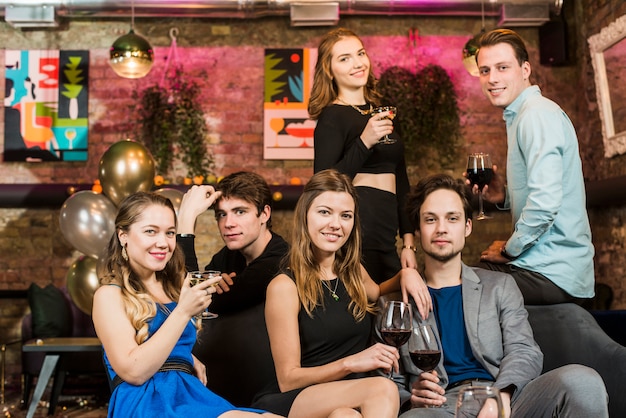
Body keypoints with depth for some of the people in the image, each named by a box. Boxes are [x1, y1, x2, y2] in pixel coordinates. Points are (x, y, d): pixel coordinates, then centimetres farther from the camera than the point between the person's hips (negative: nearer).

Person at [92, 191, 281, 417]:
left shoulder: (172, 287, 20)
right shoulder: (109, 295, -1)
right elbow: (134, 372, -13)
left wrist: (190, 359, 12)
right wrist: (183, 311, -16)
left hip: (188, 393, 7)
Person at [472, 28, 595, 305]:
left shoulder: (537, 115, -16)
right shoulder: (521, 115, 17)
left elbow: (545, 203, -27)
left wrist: (509, 249, -12)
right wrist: (504, 196, 6)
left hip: (550, 275, -9)